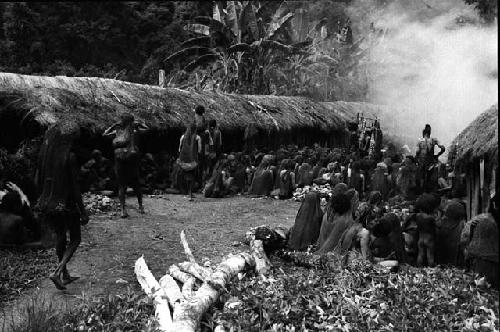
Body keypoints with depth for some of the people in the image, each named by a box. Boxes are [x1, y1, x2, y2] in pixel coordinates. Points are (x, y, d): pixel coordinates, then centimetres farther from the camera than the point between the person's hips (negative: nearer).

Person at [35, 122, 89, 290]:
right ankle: (57, 272, -6)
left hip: (48, 202, 6)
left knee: (60, 236, 21)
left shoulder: (45, 153, -1)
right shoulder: (70, 157, -19)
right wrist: (83, 212, -10)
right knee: (75, 240, 11)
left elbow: (37, 180, 6)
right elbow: (75, 187, -17)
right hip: (67, 204, -6)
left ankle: (65, 275, 33)